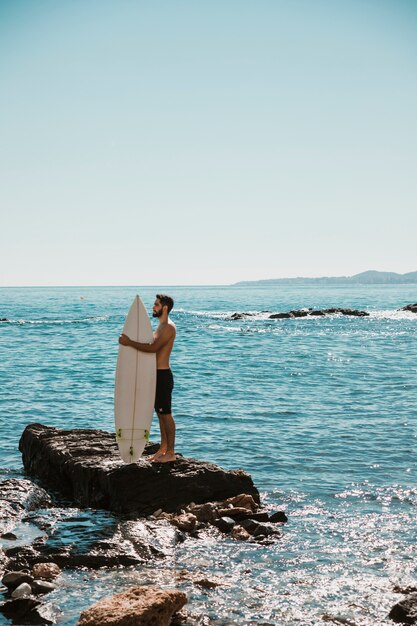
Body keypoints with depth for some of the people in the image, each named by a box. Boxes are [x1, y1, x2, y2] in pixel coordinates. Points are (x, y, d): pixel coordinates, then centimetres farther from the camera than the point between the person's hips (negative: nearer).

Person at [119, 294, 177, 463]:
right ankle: (163, 448, 21)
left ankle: (171, 452, 1)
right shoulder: (161, 326, 17)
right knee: (160, 413, 13)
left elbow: (153, 347, -27)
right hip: (156, 374, 10)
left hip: (163, 375, -10)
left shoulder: (168, 327, -16)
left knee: (166, 413, -4)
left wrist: (129, 342, -24)